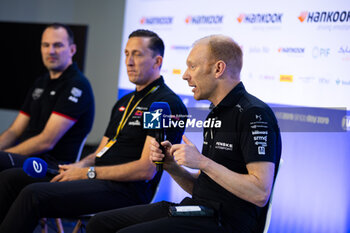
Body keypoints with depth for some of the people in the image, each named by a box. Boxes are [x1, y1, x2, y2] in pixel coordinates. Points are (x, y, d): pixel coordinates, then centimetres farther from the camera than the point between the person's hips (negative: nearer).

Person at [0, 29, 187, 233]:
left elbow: (146, 170, -16)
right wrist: (79, 166, 0)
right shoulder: (124, 102, 23)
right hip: (99, 178, 9)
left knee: (33, 194, -26)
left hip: (126, 190, -9)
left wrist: (88, 173, -13)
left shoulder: (168, 103, -8)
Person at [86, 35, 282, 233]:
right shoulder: (217, 114, 18)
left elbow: (260, 194, -21)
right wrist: (172, 166, 2)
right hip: (201, 210, 9)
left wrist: (203, 162, -18)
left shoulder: (255, 114, -13)